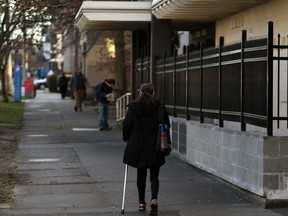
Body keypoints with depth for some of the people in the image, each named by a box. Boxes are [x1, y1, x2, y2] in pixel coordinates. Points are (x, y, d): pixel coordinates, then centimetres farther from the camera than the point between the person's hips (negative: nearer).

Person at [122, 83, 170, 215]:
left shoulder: (133, 106, -3)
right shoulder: (159, 106, -3)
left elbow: (127, 124, -4)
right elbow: (166, 124, 1)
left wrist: (126, 138, 11)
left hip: (137, 145, 1)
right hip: (155, 146, -1)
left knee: (141, 174, 14)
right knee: (154, 175, 5)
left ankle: (142, 203, 18)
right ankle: (154, 199, -17)